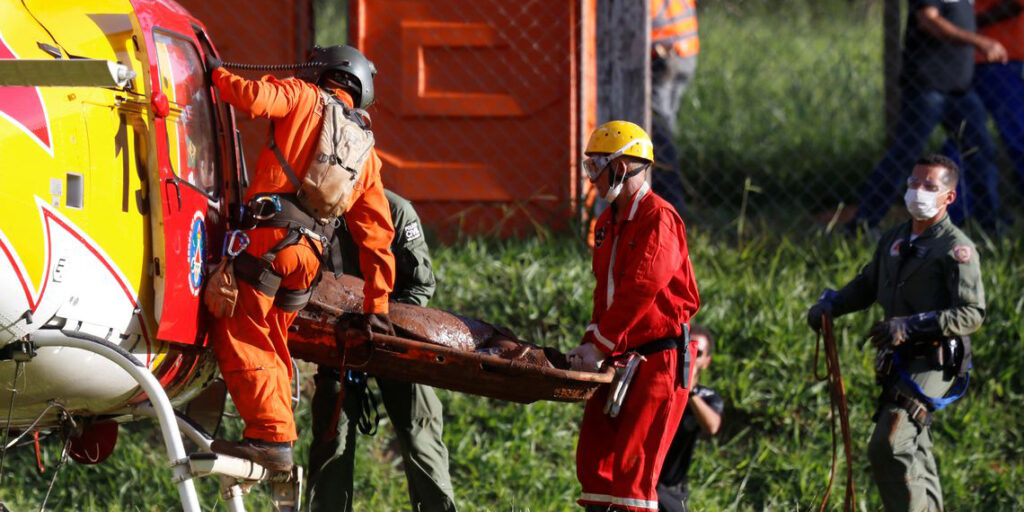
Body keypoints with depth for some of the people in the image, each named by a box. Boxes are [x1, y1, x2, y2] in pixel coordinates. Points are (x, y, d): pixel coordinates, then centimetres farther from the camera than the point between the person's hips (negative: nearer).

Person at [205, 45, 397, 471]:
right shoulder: (366, 152, 26)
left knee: (240, 335, -7)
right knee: (271, 345, 16)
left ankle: (270, 434, -17)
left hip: (269, 233, -6)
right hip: (310, 252, 7)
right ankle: (277, 446, 11)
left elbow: (253, 99, -10)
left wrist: (218, 74, 10)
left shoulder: (304, 98, 10)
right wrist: (376, 305, 27)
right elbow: (377, 234, 25)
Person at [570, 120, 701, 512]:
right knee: (594, 461, 6)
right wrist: (589, 345, 6)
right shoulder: (608, 222, 16)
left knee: (633, 464, -14)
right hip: (618, 358, 9)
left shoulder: (659, 219, -13)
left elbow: (639, 290, -21)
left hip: (659, 356, -9)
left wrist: (599, 345, -20)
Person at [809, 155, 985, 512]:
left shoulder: (956, 249, -10)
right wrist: (829, 305, 9)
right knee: (912, 449, 17)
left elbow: (972, 314, -18)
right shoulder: (895, 241, 14)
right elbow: (866, 287, 28)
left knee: (888, 447, -20)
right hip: (899, 361, 9)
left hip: (934, 362, -9)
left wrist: (910, 326, -26)